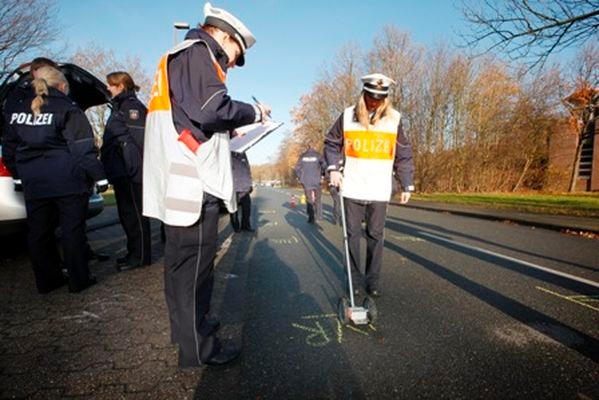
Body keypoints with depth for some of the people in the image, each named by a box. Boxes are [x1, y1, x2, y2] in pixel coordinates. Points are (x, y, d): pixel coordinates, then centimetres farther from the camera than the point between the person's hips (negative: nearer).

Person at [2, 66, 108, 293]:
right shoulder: (66, 109, -5)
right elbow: (83, 148, -11)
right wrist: (99, 176, -8)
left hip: (32, 181, 5)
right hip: (67, 180, -5)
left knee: (39, 232, 12)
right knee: (73, 230, 1)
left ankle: (47, 281, 21)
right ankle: (78, 280, 7)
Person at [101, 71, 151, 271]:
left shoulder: (132, 106, -8)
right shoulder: (119, 107, 22)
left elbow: (138, 139, -19)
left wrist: (134, 167, -24)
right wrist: (109, 165, 20)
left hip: (130, 173, -10)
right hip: (120, 172, 10)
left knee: (134, 213, -5)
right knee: (126, 213, 13)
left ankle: (140, 255, 4)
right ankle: (134, 252, 23)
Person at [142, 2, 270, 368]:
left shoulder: (176, 57, 27)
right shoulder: (197, 52, -4)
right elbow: (213, 108, -20)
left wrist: (226, 131, 18)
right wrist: (254, 113, -5)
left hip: (178, 182, 11)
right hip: (193, 182, -10)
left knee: (180, 260, 18)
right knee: (195, 264, -2)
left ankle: (186, 326, 35)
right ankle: (197, 347, 13)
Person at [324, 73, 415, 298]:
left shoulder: (394, 119, 1)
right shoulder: (348, 116, 1)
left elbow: (404, 156, 6)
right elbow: (331, 143, 10)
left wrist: (407, 185, 5)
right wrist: (333, 168, -4)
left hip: (379, 191, 0)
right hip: (352, 188, 0)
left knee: (376, 236, 7)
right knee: (353, 234, 8)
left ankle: (373, 279, 22)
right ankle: (354, 277, 23)